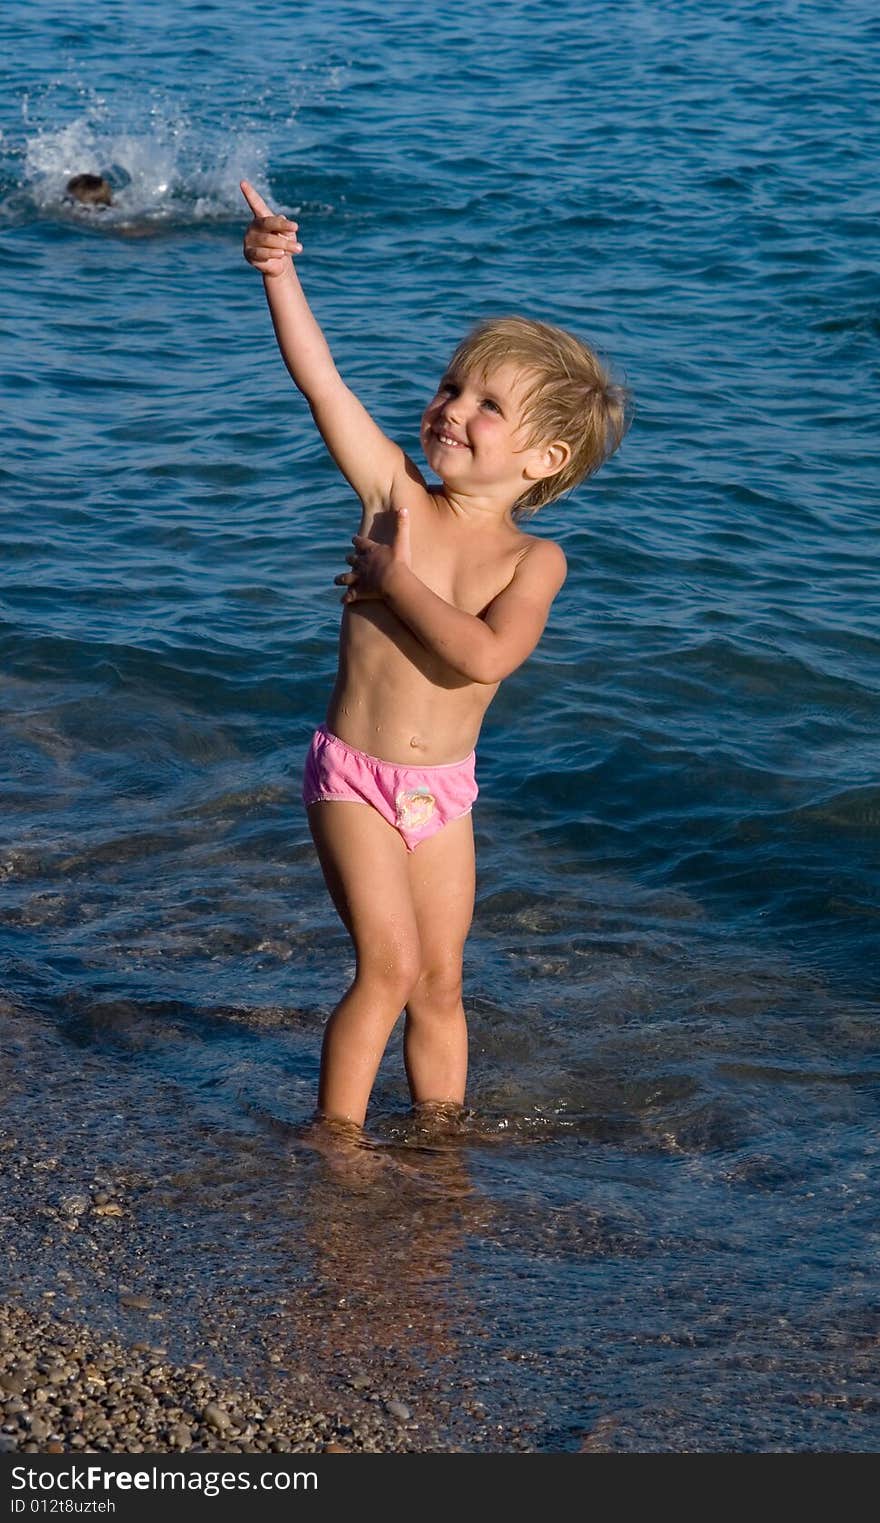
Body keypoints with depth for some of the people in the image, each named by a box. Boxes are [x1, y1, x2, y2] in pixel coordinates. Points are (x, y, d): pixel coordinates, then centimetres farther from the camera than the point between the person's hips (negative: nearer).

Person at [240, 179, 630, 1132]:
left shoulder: (534, 559, -6)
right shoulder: (396, 497, -6)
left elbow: (483, 655, -25)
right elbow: (319, 379, -16)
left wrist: (395, 576, -19)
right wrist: (279, 271, -27)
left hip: (443, 793, 2)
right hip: (354, 777, -2)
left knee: (441, 982, 11)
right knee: (389, 964, -11)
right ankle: (334, 1142, 2)